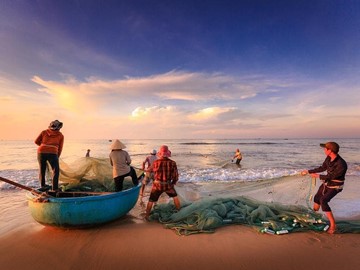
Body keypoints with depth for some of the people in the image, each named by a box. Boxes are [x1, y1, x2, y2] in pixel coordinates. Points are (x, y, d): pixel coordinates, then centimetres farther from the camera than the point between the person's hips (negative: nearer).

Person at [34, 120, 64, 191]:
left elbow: (36, 141, 14)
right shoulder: (60, 135, 13)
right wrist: (57, 157, 22)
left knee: (42, 169, 21)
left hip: (41, 152, 3)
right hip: (52, 153, -3)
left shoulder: (44, 132, 16)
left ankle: (42, 186, 28)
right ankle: (55, 188, 5)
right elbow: (60, 148, 11)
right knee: (56, 170, 11)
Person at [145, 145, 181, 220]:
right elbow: (176, 176, -6)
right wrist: (173, 183, 13)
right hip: (168, 185, 1)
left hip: (157, 185, -1)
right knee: (175, 197, 27)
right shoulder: (172, 163, -12)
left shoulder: (156, 162, -13)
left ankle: (147, 216, 26)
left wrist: (146, 169, 32)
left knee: (151, 201, 17)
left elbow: (150, 169, 8)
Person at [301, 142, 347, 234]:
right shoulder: (329, 158, -9)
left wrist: (318, 176, -13)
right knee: (317, 198, 18)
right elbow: (322, 168, 6)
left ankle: (333, 225, -13)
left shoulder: (341, 165, -32)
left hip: (335, 187, -8)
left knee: (323, 201, -23)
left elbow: (331, 176, -24)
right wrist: (308, 171, 9)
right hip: (326, 184, 8)